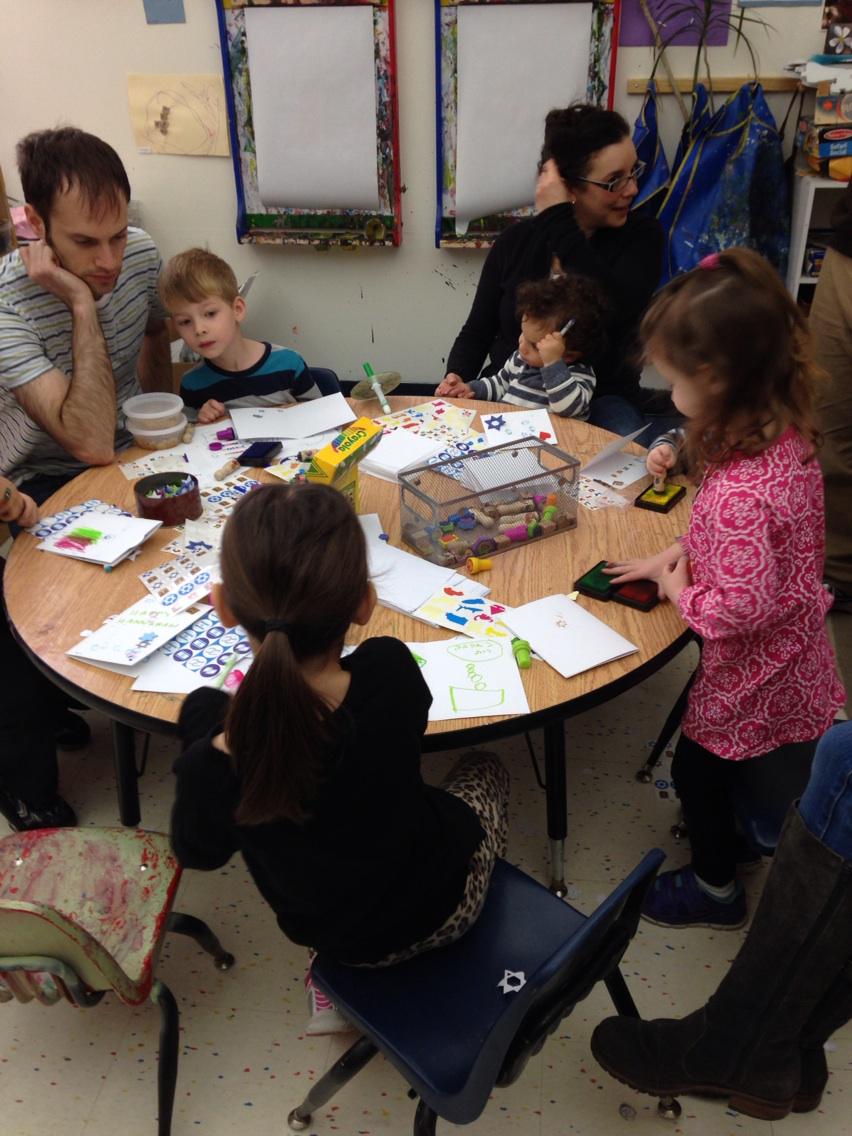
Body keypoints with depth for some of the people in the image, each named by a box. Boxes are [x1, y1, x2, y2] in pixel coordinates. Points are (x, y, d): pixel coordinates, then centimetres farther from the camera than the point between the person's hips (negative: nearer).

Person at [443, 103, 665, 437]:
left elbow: (614, 313, -22)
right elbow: (477, 332, 11)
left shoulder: (641, 236, -1)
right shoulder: (515, 242, 4)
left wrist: (560, 223, -18)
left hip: (599, 399, -1)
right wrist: (456, 377, -11)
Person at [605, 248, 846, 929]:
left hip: (753, 680, -7)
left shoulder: (737, 489, -38)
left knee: (698, 771, 18)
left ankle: (715, 888, 42)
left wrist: (679, 591, -15)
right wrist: (680, 552, -1)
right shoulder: (787, 435, -9)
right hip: (797, 665, 7)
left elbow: (740, 609, -32)